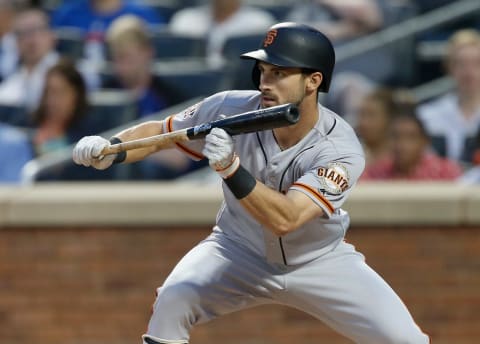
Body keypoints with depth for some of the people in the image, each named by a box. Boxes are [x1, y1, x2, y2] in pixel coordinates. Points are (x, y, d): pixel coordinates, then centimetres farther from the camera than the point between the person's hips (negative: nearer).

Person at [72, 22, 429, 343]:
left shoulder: (340, 151, -28)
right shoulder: (232, 110, -20)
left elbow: (285, 220, -40)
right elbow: (159, 131, -6)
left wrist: (230, 168, -53)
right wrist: (109, 150, -26)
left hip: (319, 261, -1)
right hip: (239, 252, 1)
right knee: (173, 300, -28)